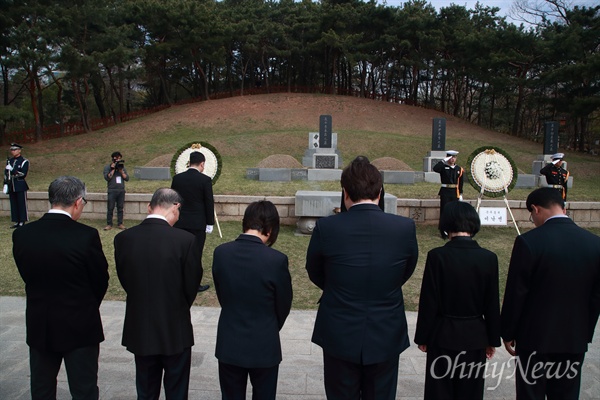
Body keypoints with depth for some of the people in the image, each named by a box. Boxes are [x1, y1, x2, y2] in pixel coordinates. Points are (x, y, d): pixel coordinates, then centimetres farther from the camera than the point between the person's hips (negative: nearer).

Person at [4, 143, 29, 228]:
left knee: (21, 204, -3)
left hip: (20, 186, -6)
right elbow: (6, 173, 16)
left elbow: (23, 174, -12)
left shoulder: (24, 161, -3)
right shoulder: (9, 160, 15)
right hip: (11, 186, 6)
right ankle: (17, 222, 12)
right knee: (14, 205, 7)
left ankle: (22, 222, 1)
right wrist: (6, 183, 9)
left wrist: (12, 171, -18)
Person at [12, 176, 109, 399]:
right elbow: (101, 280, -8)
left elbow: (26, 275, 3)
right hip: (79, 327, -4)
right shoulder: (86, 236, -20)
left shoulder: (22, 235, -8)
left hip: (39, 327, 4)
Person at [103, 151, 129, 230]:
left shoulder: (123, 167, 14)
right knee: (110, 208, -2)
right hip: (112, 191, -3)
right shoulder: (107, 167, 5)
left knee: (120, 208, 5)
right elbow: (107, 178, -9)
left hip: (121, 191, 3)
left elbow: (127, 178, 4)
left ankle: (120, 224, 11)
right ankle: (109, 224, 4)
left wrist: (121, 170, -6)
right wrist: (113, 169, -10)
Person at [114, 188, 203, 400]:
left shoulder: (123, 238, -10)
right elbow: (192, 285, -9)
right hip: (175, 330, -3)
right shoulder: (185, 240, -20)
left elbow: (124, 279, 2)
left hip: (140, 330, 3)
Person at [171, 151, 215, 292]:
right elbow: (209, 203, -8)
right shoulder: (205, 180, -10)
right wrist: (210, 223, 0)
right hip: (198, 223, -4)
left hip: (179, 222, 4)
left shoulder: (177, 178, 2)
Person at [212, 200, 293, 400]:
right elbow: (284, 305, -6)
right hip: (263, 347, -3)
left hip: (229, 345, 3)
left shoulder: (221, 252, -11)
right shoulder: (277, 259, -20)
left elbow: (221, 295, 2)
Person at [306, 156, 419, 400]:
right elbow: (407, 272, 4)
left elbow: (315, 274, 0)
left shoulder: (326, 227, -16)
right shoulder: (405, 228, -13)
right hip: (386, 337, 1)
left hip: (340, 336, -1)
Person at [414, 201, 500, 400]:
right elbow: (492, 305, -1)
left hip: (443, 335, -2)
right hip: (475, 336, 3)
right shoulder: (489, 258, -7)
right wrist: (492, 340, 10)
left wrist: (422, 337, 0)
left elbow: (428, 303, -12)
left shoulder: (437, 256, -15)